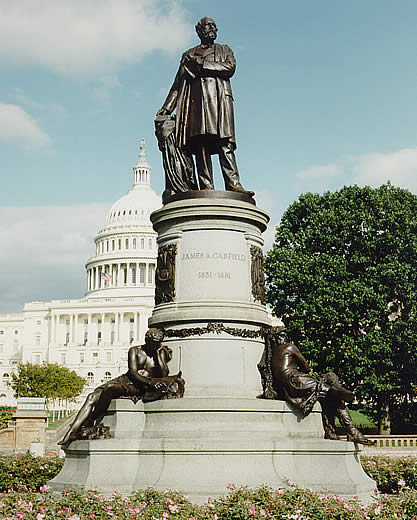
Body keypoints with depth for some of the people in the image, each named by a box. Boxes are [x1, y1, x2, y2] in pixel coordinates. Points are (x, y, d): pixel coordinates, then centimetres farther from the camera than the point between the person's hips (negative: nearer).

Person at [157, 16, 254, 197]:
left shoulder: (224, 50, 27)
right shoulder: (189, 55, 28)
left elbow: (230, 67, 4)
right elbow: (179, 83, 22)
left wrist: (201, 64, -1)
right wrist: (167, 107, 10)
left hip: (220, 98, -1)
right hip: (197, 99, 1)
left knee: (225, 141, -18)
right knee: (201, 144, -13)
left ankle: (232, 184, -29)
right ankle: (206, 186, -21)